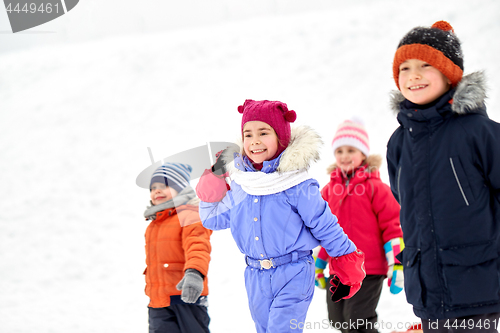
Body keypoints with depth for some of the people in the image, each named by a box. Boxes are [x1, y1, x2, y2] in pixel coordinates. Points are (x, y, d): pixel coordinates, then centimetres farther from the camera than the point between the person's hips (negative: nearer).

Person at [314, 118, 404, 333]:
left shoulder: (374, 187, -6)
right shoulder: (329, 191, 10)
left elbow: (393, 225, -6)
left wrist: (397, 265, -9)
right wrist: (318, 265, 22)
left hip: (368, 272, -6)